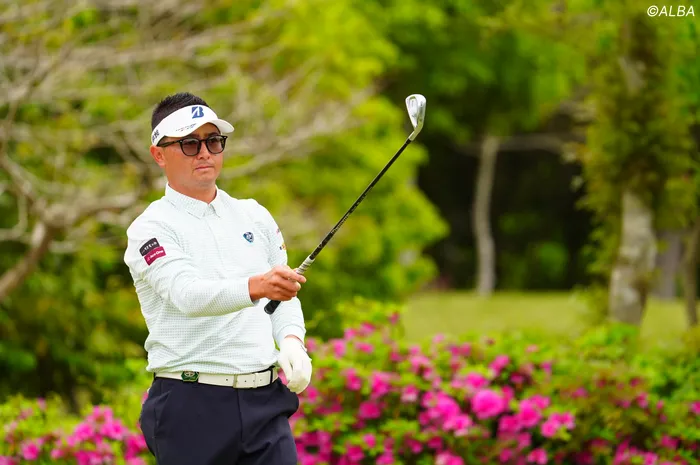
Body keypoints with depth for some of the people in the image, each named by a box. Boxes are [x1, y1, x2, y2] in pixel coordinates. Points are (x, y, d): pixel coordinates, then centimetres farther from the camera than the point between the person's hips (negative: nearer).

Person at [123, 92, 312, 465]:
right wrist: (255, 287, -40)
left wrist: (292, 341, 0)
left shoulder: (254, 216, 15)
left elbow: (285, 297, 22)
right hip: (192, 406, -4)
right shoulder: (151, 228, -4)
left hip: (265, 403, 5)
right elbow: (188, 294, -22)